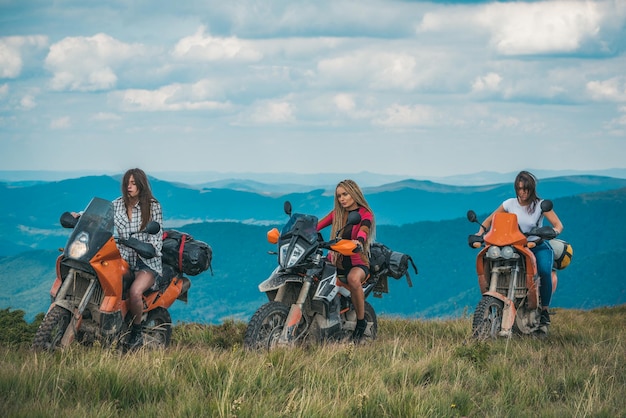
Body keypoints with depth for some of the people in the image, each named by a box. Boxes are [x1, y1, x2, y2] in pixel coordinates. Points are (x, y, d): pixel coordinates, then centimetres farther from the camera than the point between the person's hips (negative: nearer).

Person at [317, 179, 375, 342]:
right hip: (336, 261, 5)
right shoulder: (336, 213, 15)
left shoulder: (365, 214, -1)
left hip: (357, 263, -5)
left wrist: (359, 241, -45)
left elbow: (364, 230, -23)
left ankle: (361, 321, -23)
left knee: (353, 278, -39)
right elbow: (316, 226, 4)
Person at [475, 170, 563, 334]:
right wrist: (480, 233, -9)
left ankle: (545, 311, -19)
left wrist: (553, 231, -33)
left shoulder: (540, 205, -5)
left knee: (544, 271, -34)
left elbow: (558, 225, -9)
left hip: (538, 246, -2)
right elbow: (489, 220, 11)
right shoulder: (510, 204, 2)